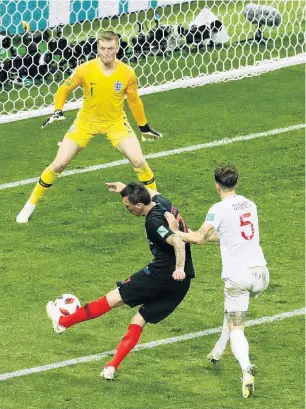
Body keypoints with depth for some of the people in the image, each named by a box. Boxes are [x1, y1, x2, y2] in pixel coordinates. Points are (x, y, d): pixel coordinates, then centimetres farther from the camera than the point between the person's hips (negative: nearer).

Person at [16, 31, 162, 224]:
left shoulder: (127, 73, -16)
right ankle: (31, 204, 12)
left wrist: (145, 128, 9)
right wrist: (58, 112, -20)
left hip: (116, 122, 1)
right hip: (86, 121, -1)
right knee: (59, 164, -4)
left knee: (139, 161, -14)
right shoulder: (85, 70, -20)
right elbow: (64, 90, -4)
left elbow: (134, 101, 2)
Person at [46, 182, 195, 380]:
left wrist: (179, 269, -32)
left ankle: (62, 321, 16)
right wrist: (126, 188, 36)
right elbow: (152, 193, 33)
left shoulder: (154, 222, -18)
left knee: (114, 297, 5)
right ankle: (112, 367, 8)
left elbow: (178, 242, -31)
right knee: (139, 321, 12)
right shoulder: (162, 202, 8)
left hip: (162, 275, -9)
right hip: (180, 284, 9)